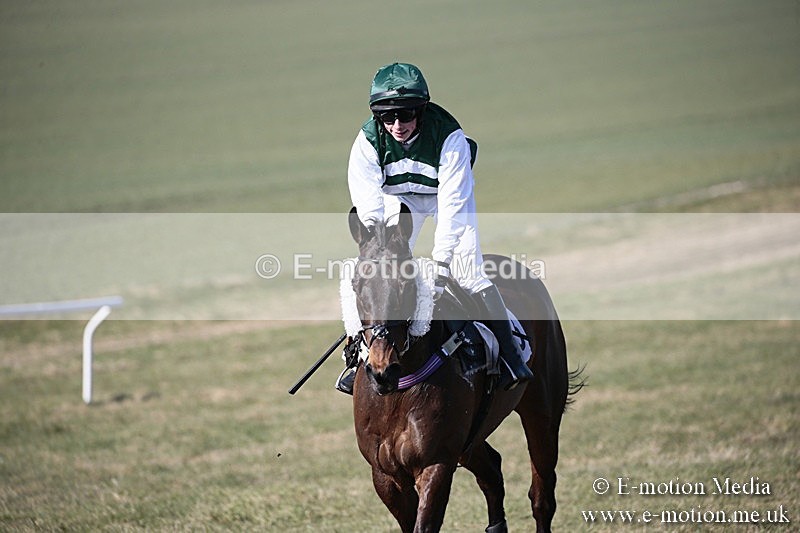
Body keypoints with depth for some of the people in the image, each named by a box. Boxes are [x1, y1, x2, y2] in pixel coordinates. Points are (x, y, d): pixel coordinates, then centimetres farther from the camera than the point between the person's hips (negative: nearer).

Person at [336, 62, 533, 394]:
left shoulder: (449, 137, -36)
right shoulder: (369, 140, -28)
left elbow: (452, 205, -36)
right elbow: (369, 209, -26)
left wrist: (441, 262, -42)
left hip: (447, 192, -2)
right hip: (397, 196, 2)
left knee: (468, 272, -15)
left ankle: (510, 353, -6)